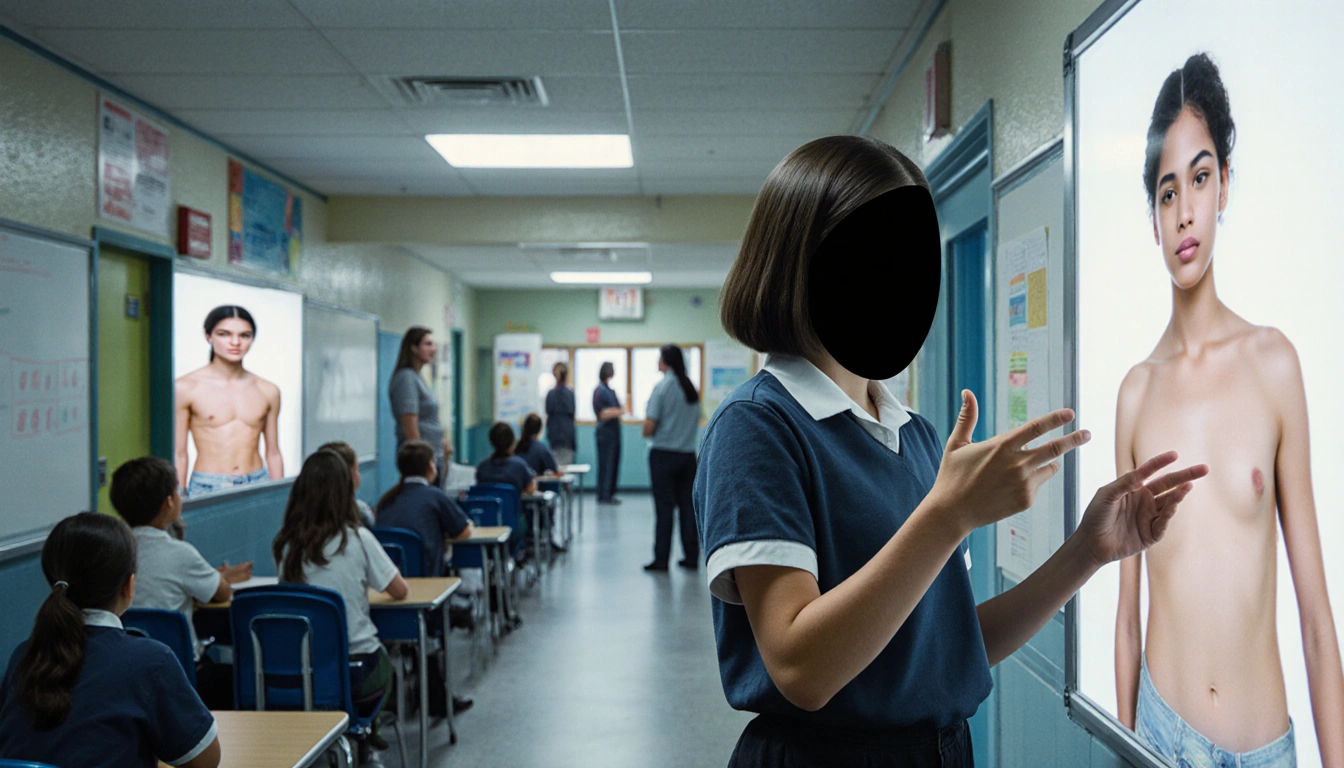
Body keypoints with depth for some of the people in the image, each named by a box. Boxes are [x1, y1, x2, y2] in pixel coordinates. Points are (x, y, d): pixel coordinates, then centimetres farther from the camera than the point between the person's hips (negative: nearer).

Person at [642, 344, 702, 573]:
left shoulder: (662, 387, -12)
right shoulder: (692, 388, 6)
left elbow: (649, 426, -15)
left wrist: (647, 433, 5)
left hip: (663, 453, -5)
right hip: (688, 453, 5)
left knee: (664, 507, 0)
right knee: (688, 505, 9)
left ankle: (661, 558, 3)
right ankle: (691, 556, 12)